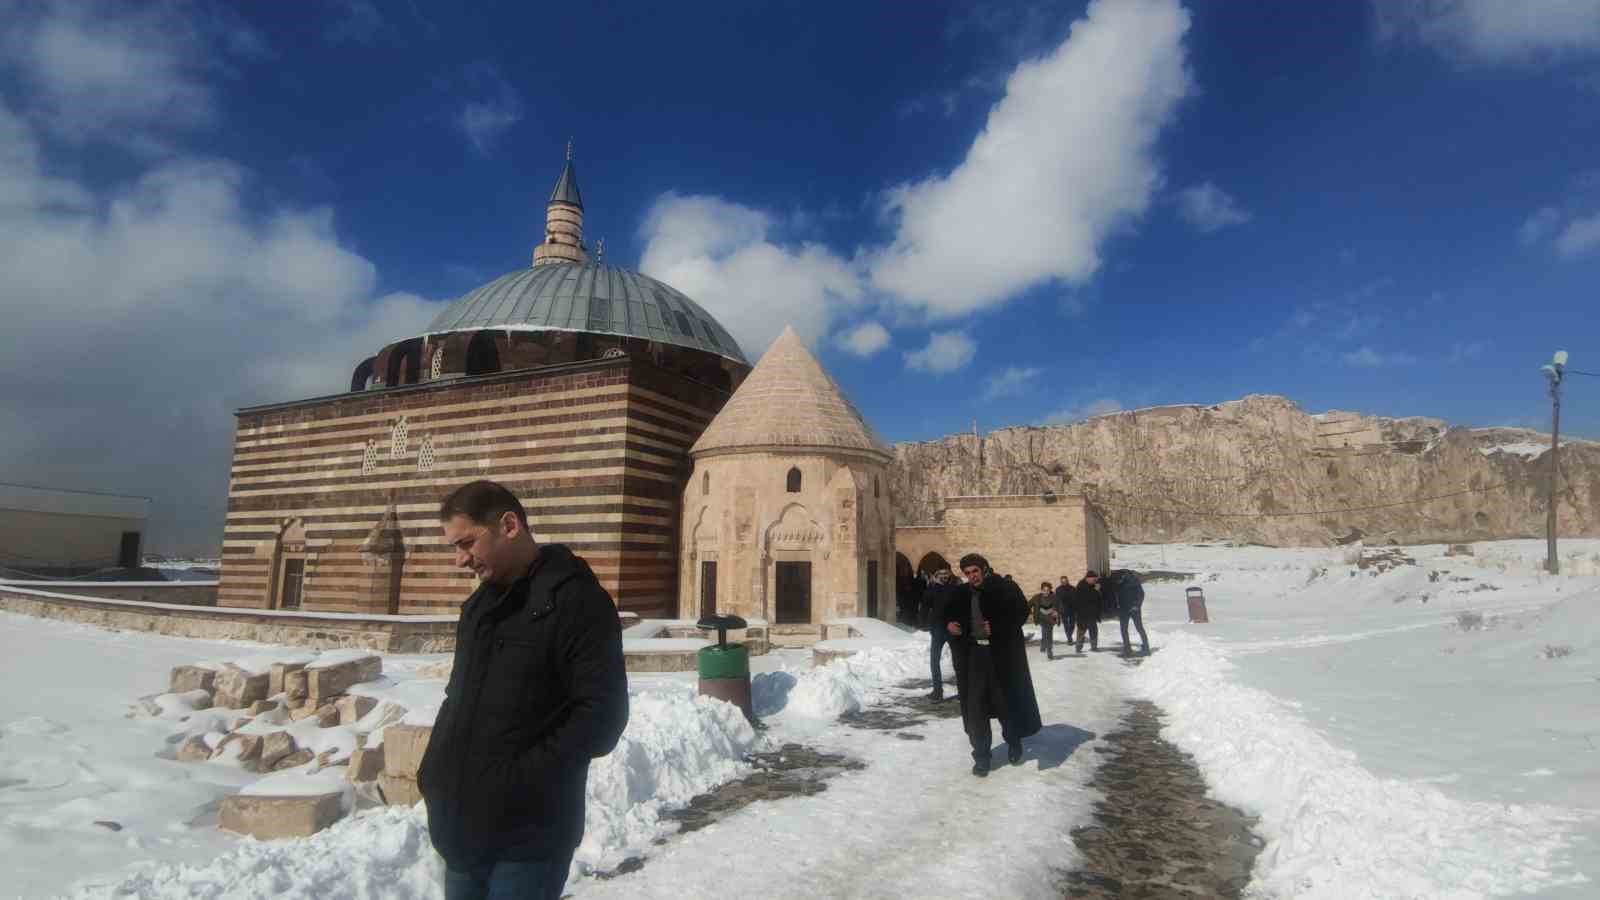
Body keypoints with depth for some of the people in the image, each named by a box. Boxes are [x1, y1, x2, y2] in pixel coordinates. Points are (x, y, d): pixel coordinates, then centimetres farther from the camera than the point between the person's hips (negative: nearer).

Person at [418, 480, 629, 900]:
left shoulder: (575, 599, -15)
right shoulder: (481, 604, 13)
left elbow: (600, 716, -19)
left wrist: (519, 781, -19)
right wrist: (436, 771, 7)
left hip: (529, 835, -8)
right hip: (464, 825, 8)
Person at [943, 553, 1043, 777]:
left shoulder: (1006, 588, -5)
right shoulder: (962, 594, 6)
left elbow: (1020, 612, -12)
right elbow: (949, 613, 19)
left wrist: (996, 627, -21)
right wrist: (948, 623, -3)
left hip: (1003, 654, -3)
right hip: (974, 653, 3)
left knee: (1008, 701, 9)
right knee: (975, 707, 0)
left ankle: (1013, 742, 37)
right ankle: (981, 756, 11)